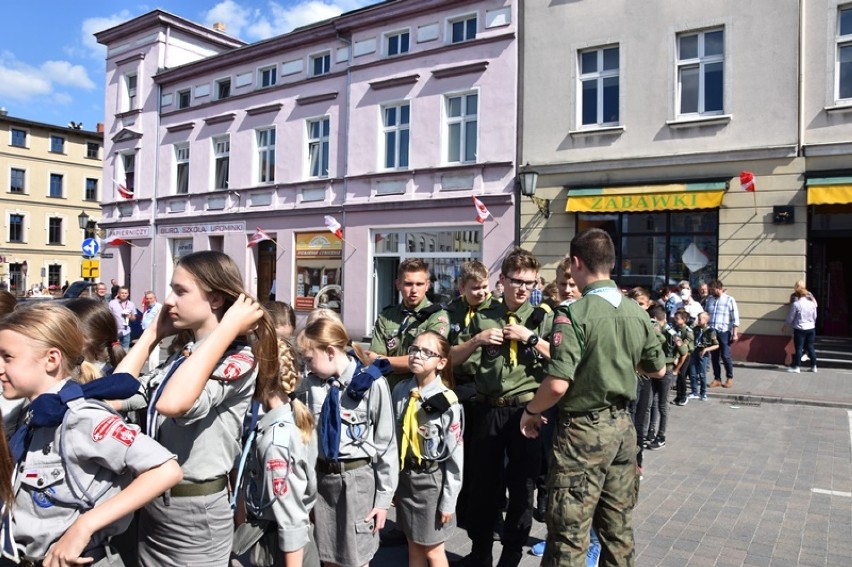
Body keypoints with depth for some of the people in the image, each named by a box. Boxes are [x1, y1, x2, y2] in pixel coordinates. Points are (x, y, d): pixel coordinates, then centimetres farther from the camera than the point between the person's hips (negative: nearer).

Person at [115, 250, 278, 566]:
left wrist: (227, 328, -29)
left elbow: (173, 404, -35)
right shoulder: (182, 355, 8)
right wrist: (153, 333, 4)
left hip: (195, 514, -7)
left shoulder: (239, 358, -18)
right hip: (152, 505, 8)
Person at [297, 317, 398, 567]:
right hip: (321, 476, 5)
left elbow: (386, 443, -9)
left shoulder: (371, 384, -16)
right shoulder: (313, 382, -2)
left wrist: (384, 498, -6)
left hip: (357, 478, -4)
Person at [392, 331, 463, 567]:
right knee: (413, 546, 19)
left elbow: (455, 456, -13)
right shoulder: (400, 391, -3)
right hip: (405, 476, 5)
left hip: (432, 480, -5)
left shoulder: (447, 402, -18)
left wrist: (448, 501, -10)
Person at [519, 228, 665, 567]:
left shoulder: (574, 315, -18)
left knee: (569, 532, 3)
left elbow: (558, 384, -24)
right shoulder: (637, 312, 2)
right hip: (622, 425, 7)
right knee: (618, 528, 19)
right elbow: (658, 370, 13)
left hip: (583, 430, -7)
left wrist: (531, 411, -6)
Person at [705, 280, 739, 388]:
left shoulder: (730, 300, -1)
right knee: (714, 356, 6)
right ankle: (717, 379, 14)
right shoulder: (709, 299, 11)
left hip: (724, 332, -4)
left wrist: (735, 333, -8)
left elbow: (735, 318, -3)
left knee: (725, 356, -2)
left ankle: (729, 378, 14)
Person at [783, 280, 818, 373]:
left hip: (800, 329, -5)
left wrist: (785, 327, 6)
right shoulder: (812, 302, 1)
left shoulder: (795, 303, -14)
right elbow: (815, 316, 9)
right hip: (811, 328, 5)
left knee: (798, 348, 1)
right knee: (810, 347, 13)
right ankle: (814, 366, 18)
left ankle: (796, 367, 7)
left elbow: (790, 317, -8)